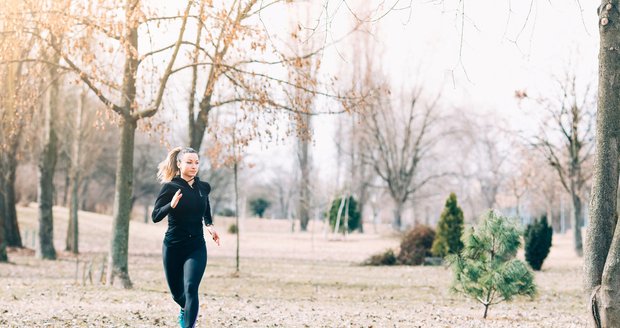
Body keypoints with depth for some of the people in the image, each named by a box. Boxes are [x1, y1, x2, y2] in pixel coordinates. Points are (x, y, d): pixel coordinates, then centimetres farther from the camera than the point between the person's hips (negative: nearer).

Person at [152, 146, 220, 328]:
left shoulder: (203, 187, 3)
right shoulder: (170, 187, -8)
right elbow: (155, 216, -14)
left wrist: (210, 225, 8)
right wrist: (171, 205, -31)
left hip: (196, 247, 1)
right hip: (173, 246, -1)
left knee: (190, 288, -19)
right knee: (176, 291, 14)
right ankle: (186, 309, 48)